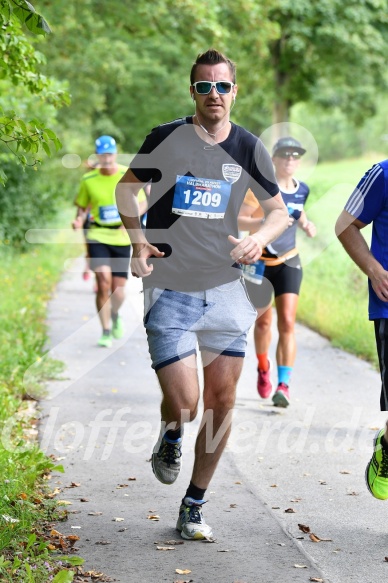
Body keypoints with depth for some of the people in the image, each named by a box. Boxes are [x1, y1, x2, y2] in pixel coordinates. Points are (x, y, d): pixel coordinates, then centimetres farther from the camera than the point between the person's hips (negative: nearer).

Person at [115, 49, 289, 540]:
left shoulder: (248, 148, 3)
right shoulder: (167, 139, -4)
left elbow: (278, 210, 13)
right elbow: (126, 187, 9)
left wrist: (260, 237, -10)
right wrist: (137, 240, -7)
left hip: (224, 287, 3)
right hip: (168, 288, -3)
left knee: (221, 401, 3)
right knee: (183, 403, -12)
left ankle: (194, 506, 19)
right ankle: (170, 436, 27)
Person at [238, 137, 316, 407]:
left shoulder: (302, 190, 3)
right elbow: (238, 220, -19)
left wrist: (306, 224, 1)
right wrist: (266, 222, -34)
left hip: (289, 262, 2)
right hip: (260, 262, -2)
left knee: (287, 322, -11)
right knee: (264, 321, 11)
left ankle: (284, 385, -12)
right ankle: (263, 369, 38)